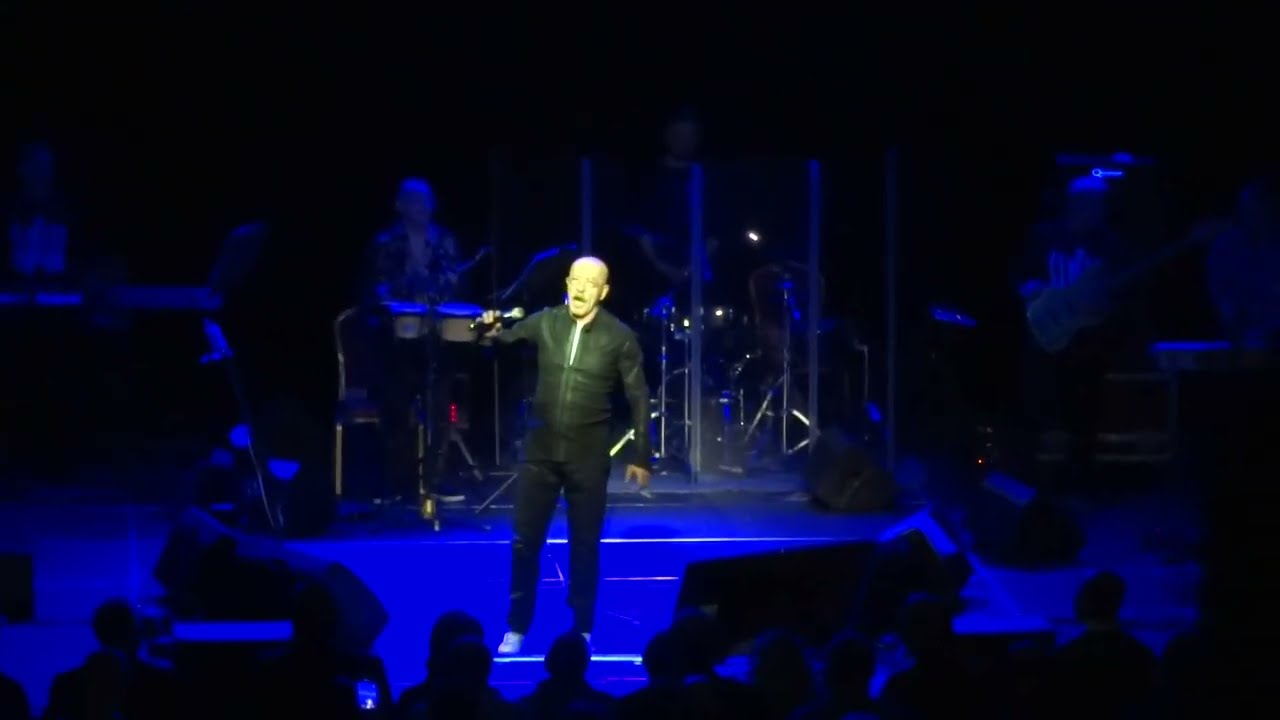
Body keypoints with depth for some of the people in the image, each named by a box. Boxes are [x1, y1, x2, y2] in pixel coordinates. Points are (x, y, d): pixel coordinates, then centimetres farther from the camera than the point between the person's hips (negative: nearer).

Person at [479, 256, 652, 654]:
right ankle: (516, 628, 16)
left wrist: (641, 457, -1)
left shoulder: (619, 337, -6)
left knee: (585, 544, 6)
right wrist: (490, 331, -23)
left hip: (588, 455, -2)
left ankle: (582, 630, 19)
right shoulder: (544, 322, -1)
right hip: (541, 449, 2)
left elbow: (638, 398, 0)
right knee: (525, 540, 4)